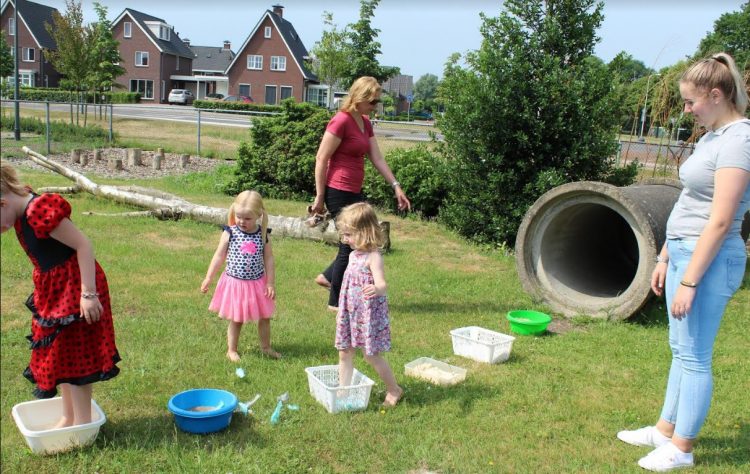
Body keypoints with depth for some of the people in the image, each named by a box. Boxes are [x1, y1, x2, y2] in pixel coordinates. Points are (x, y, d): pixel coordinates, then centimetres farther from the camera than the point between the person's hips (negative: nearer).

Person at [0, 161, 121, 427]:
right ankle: (68, 418, 32)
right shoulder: (23, 213, 5)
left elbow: (83, 245, -25)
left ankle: (82, 424, 14)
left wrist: (89, 294, -26)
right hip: (54, 291, 10)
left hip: (74, 290, -10)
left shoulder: (40, 213, -24)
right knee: (58, 354, 18)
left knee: (74, 356, 0)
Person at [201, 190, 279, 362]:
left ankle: (266, 347, 33)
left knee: (264, 317, 14)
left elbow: (268, 259, -2)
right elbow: (219, 256, -2)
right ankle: (231, 350, 24)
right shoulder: (230, 233, -10)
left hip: (258, 283, 2)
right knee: (236, 320, 9)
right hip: (235, 283, -2)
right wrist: (208, 278, 0)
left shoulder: (263, 234, -6)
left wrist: (270, 283, -5)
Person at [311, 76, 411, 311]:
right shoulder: (341, 121, -16)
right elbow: (321, 159, -15)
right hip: (339, 192, -9)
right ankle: (336, 302, 14)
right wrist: (319, 197, -14)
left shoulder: (365, 122, 12)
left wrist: (396, 186, 4)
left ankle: (327, 277, 30)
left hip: (354, 192, 9)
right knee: (351, 244, -1)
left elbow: (377, 158, 11)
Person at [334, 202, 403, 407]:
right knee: (344, 353, 9)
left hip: (369, 313, -8)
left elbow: (381, 284, -30)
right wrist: (341, 311, 21)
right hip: (350, 313, 8)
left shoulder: (373, 256, -18)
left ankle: (394, 390, 21)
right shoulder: (353, 255, 7)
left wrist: (376, 290, -54)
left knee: (371, 356, 2)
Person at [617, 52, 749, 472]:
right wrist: (665, 258, 18)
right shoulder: (712, 136, 13)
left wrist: (689, 281, -20)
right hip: (684, 251, 10)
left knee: (695, 356, 1)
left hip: (710, 260, -9)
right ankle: (665, 429, 31)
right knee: (680, 349, 18)